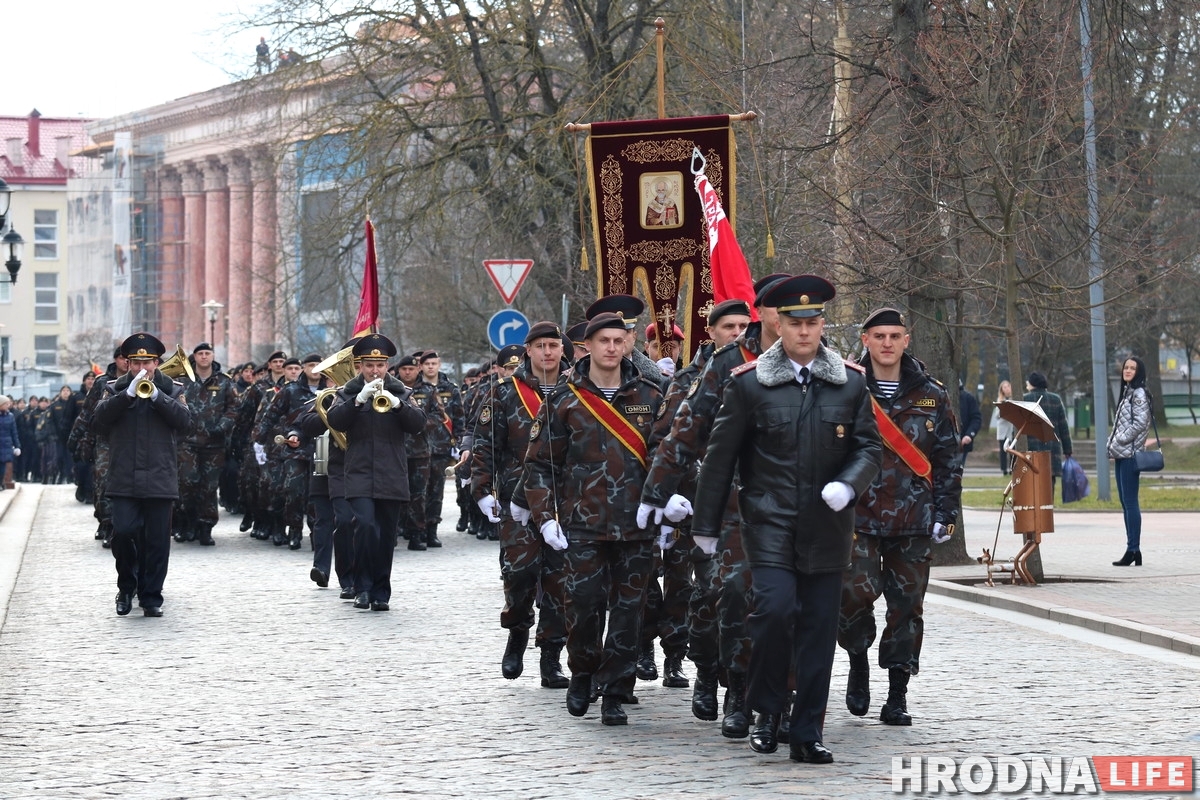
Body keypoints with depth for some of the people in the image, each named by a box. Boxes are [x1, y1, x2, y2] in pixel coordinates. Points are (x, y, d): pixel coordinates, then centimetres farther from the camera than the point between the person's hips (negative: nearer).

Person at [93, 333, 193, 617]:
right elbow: (101, 416, -8)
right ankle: (126, 586, 13)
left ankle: (151, 596, 10)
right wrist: (129, 393, -20)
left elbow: (184, 420, -7)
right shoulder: (115, 389, 9)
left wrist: (156, 395, -17)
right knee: (122, 533, -9)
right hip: (124, 479, 0)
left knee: (157, 541, 1)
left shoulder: (172, 389, 9)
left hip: (160, 479, 0)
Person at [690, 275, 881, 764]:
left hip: (826, 529, 3)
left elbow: (869, 447, 9)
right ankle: (767, 711, 2)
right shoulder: (749, 383, 0)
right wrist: (706, 525, 6)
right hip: (769, 524, -2)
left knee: (819, 628, 3)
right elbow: (721, 456, 4)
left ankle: (807, 732, 12)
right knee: (774, 610, -19)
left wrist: (847, 485, -12)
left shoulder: (850, 383, 6)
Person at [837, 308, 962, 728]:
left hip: (913, 521, 2)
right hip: (857, 516, -2)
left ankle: (897, 694, 13)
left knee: (907, 605, 3)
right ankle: (858, 660, 14)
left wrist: (945, 514, 4)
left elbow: (948, 460, 11)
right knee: (856, 592, -15)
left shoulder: (931, 395, 8)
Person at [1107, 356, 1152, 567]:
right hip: (1121, 455, 9)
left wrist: (1118, 442, -13)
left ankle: (1133, 550, -9)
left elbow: (1140, 423, -16)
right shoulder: (1126, 393, 18)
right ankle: (1133, 550, 11)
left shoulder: (1139, 394, -8)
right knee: (1125, 502, 9)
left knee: (1130, 502, -10)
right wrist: (1112, 445, 8)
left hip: (1130, 454, -9)